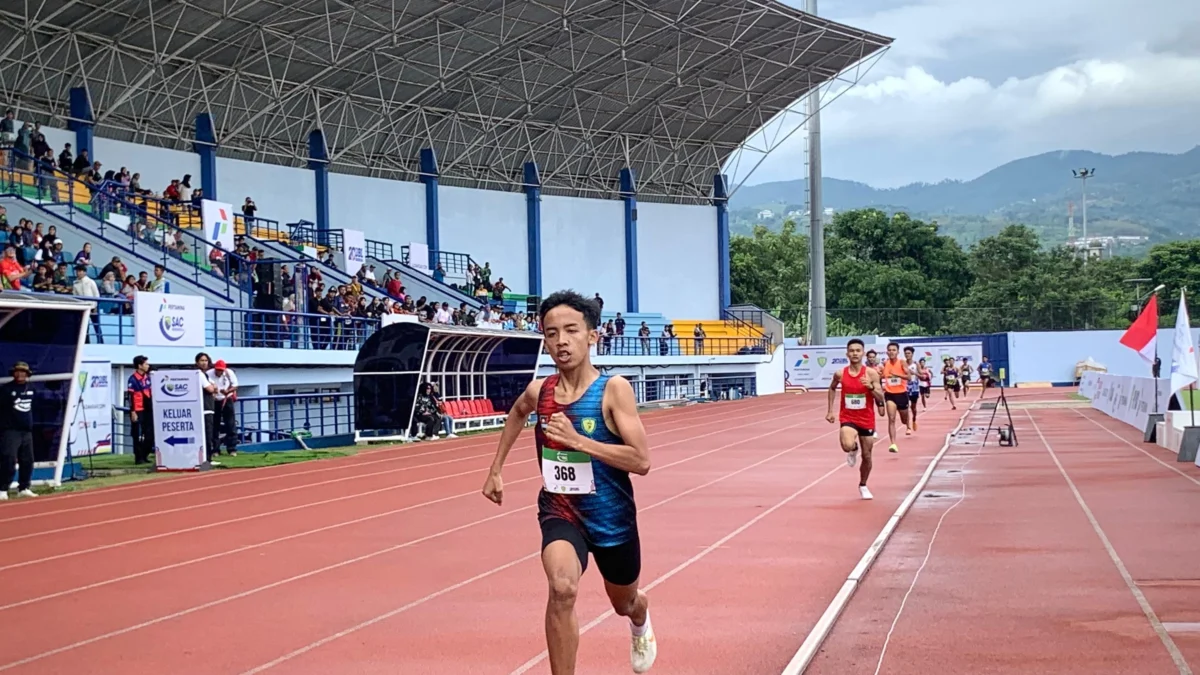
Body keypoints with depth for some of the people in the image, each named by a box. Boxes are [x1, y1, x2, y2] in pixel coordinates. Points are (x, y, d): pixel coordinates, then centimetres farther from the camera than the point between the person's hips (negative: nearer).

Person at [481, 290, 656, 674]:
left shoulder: (614, 389, -18)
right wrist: (496, 470, 19)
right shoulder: (538, 392, -7)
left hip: (611, 517, -1)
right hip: (559, 512, 1)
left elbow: (642, 461, -25)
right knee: (562, 587, -32)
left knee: (624, 604, 25)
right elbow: (517, 414, 20)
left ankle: (640, 620, 64)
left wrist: (577, 440, -31)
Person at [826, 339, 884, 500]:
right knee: (848, 446, -30)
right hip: (847, 418, -1)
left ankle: (863, 486, 35)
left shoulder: (871, 373, -9)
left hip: (866, 419, 1)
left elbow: (881, 399, -8)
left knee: (867, 456, 10)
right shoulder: (840, 374, -6)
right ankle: (853, 450, 9)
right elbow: (832, 389, 16)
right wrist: (830, 411, 11)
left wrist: (871, 387, -26)